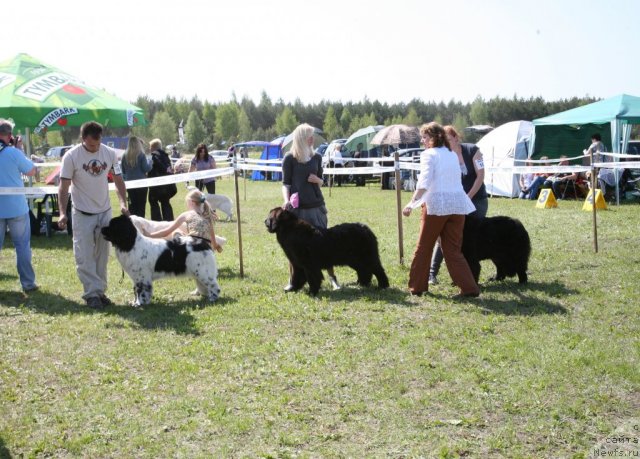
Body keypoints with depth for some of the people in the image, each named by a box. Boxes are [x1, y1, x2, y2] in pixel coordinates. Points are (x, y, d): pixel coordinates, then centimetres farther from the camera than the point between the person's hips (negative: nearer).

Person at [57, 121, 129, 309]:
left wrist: (123, 203, -10)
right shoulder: (71, 156, -13)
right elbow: (63, 187, -12)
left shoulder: (109, 153, -3)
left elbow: (118, 181, 5)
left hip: (105, 212, 4)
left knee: (102, 255, 11)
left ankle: (100, 291, 20)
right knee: (85, 256, -5)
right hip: (82, 214, -3)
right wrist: (62, 213, -23)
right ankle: (92, 293, 1)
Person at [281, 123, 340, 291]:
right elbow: (286, 183, -1)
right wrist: (286, 200, -18)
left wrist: (317, 179, -7)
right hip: (297, 207, -3)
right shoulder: (289, 158, -2)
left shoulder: (316, 157, 9)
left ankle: (332, 277, 8)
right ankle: (293, 280, 11)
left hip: (316, 206, 3)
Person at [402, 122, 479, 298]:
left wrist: (412, 203, -22)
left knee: (424, 247, 9)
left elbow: (424, 182, -17)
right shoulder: (453, 155, 17)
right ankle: (469, 287, -1)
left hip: (436, 204, -6)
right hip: (458, 204, 6)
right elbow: (457, 176, 17)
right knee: (453, 250, 9)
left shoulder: (429, 155, -4)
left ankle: (417, 287, 17)